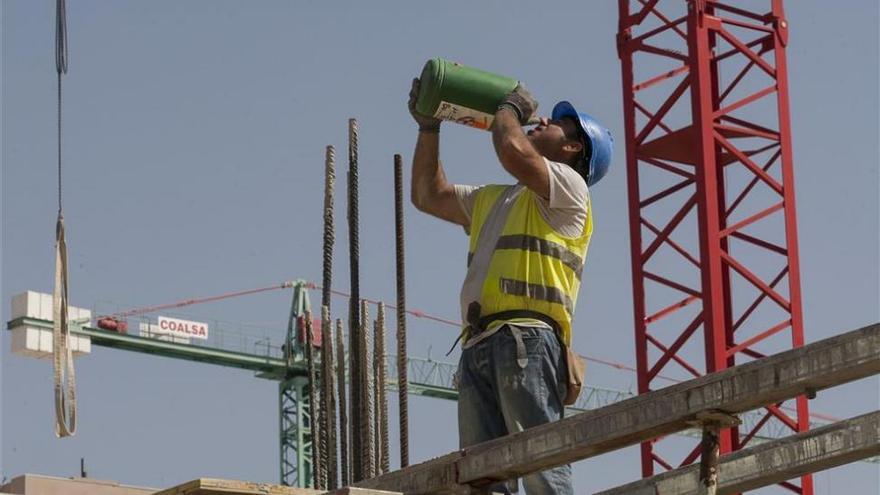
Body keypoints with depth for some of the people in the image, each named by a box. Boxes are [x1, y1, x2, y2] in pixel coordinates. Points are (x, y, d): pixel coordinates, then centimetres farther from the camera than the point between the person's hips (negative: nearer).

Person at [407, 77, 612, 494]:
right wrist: (429, 126, 31)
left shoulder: (568, 186, 9)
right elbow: (429, 195, 39)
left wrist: (510, 108, 12)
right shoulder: (493, 199, 35)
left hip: (527, 338, -8)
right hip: (478, 346, 8)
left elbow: (513, 150, -9)